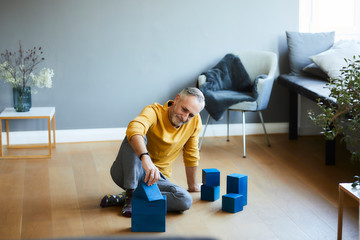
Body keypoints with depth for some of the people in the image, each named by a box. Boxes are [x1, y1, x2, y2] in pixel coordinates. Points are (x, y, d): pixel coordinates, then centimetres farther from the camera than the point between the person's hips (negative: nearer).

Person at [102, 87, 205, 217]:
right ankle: (130, 194, -29)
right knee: (135, 138, -31)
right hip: (127, 173, -4)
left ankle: (122, 199, -18)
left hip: (156, 175, 4)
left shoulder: (195, 121, -5)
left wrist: (193, 185, 19)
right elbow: (134, 128, -44)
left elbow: (191, 155, 10)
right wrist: (145, 158, -60)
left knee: (186, 200, -25)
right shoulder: (154, 111, -20)